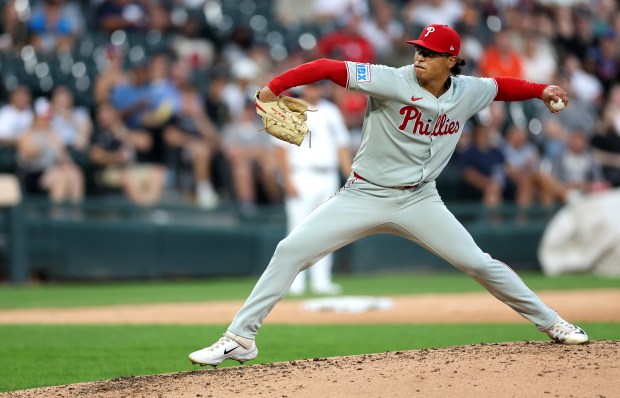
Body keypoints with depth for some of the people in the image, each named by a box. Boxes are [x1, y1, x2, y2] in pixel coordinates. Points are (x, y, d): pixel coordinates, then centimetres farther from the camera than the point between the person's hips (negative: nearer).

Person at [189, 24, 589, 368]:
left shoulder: (468, 92, -3)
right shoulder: (391, 82, -18)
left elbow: (500, 86, 20)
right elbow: (328, 68, -25)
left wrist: (541, 90, 11)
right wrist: (273, 88, -35)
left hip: (419, 201, 2)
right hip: (364, 195, -2)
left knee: (478, 262, -1)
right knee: (291, 249, -14)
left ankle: (552, 323, 17)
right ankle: (240, 339, -8)